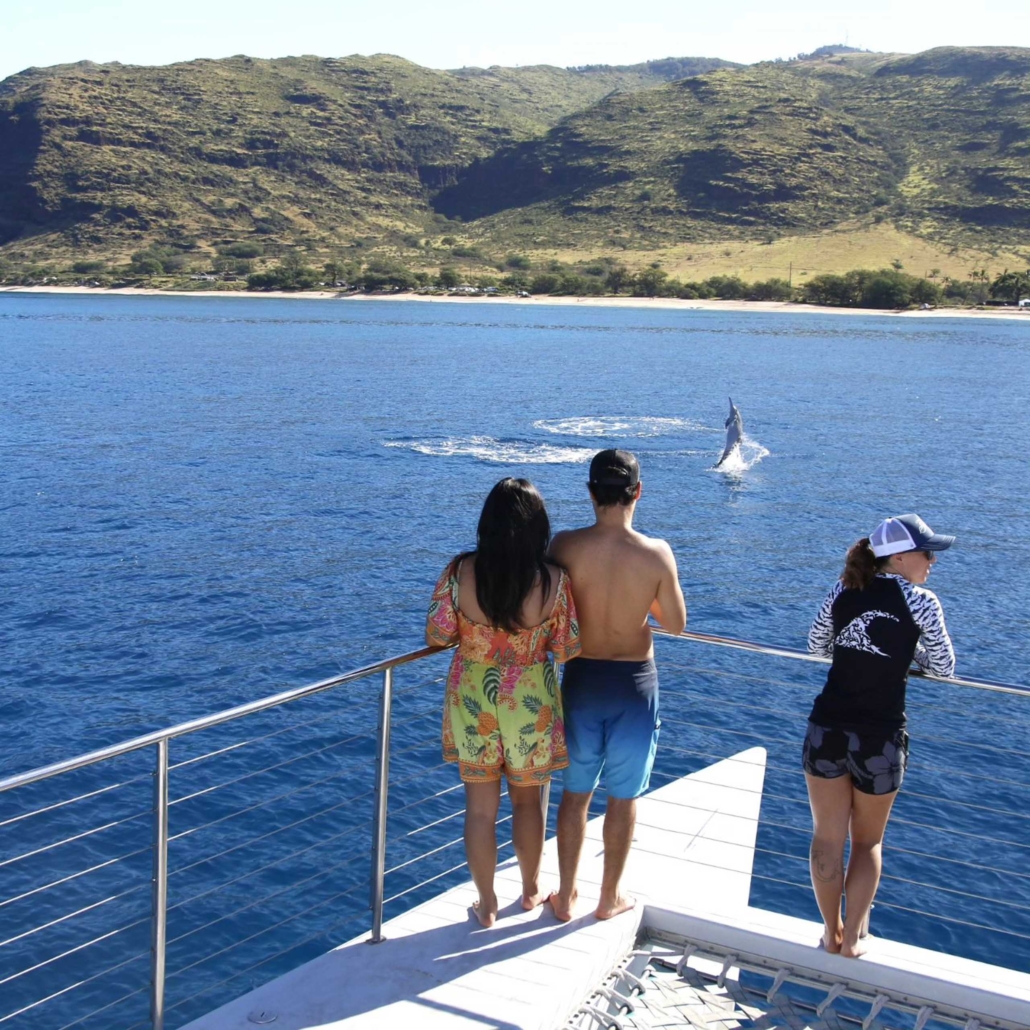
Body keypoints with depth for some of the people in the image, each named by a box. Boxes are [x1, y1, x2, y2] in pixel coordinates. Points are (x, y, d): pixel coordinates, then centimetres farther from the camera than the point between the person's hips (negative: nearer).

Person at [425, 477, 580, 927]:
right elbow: (567, 650, -10)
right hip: (530, 704, 0)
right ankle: (531, 890, 40)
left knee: (480, 806, 16)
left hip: (472, 700, 0)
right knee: (527, 798, 22)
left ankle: (486, 905, 29)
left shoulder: (460, 572, -17)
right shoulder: (554, 581, -18)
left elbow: (437, 635, -9)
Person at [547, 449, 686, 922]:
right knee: (623, 797, 15)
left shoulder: (566, 545, -15)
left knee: (575, 792, 17)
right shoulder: (657, 553, -16)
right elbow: (676, 623, -5)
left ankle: (566, 896, 27)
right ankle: (610, 897, 29)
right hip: (634, 683, -1)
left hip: (582, 678, 1)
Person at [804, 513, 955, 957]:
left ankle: (831, 932, 27)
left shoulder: (842, 591, 1)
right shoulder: (920, 602, -9)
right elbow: (943, 667, 1)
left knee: (828, 837, 15)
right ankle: (852, 936, 24)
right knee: (867, 842, 18)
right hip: (879, 738, -2)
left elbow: (817, 646, 13)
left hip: (827, 728, 3)